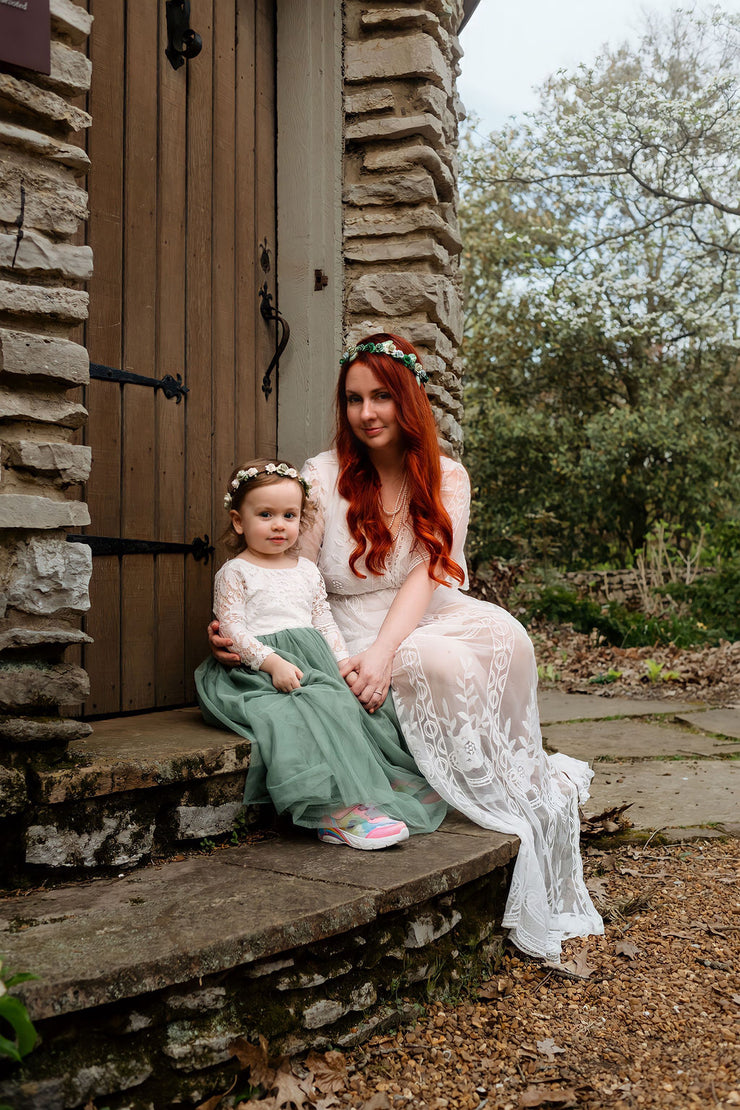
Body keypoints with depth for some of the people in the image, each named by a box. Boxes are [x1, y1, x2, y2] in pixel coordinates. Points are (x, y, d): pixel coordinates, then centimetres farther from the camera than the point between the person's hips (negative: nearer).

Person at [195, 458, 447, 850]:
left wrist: (346, 664, 4)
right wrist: (273, 662, -20)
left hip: (315, 664, 6)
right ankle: (340, 810, -37)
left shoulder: (308, 571, 20)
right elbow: (233, 629, -8)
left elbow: (325, 624, 20)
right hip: (258, 669, -6)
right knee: (306, 716, -31)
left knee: (349, 708, -17)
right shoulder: (235, 573, 3)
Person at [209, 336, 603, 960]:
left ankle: (534, 789, -12)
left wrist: (383, 650, -24)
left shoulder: (448, 479, 6)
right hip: (350, 641, -3)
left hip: (424, 623, 3)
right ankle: (518, 815, -14)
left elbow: (428, 572, -8)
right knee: (441, 663, -31)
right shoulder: (323, 478, -3)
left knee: (502, 634, -27)